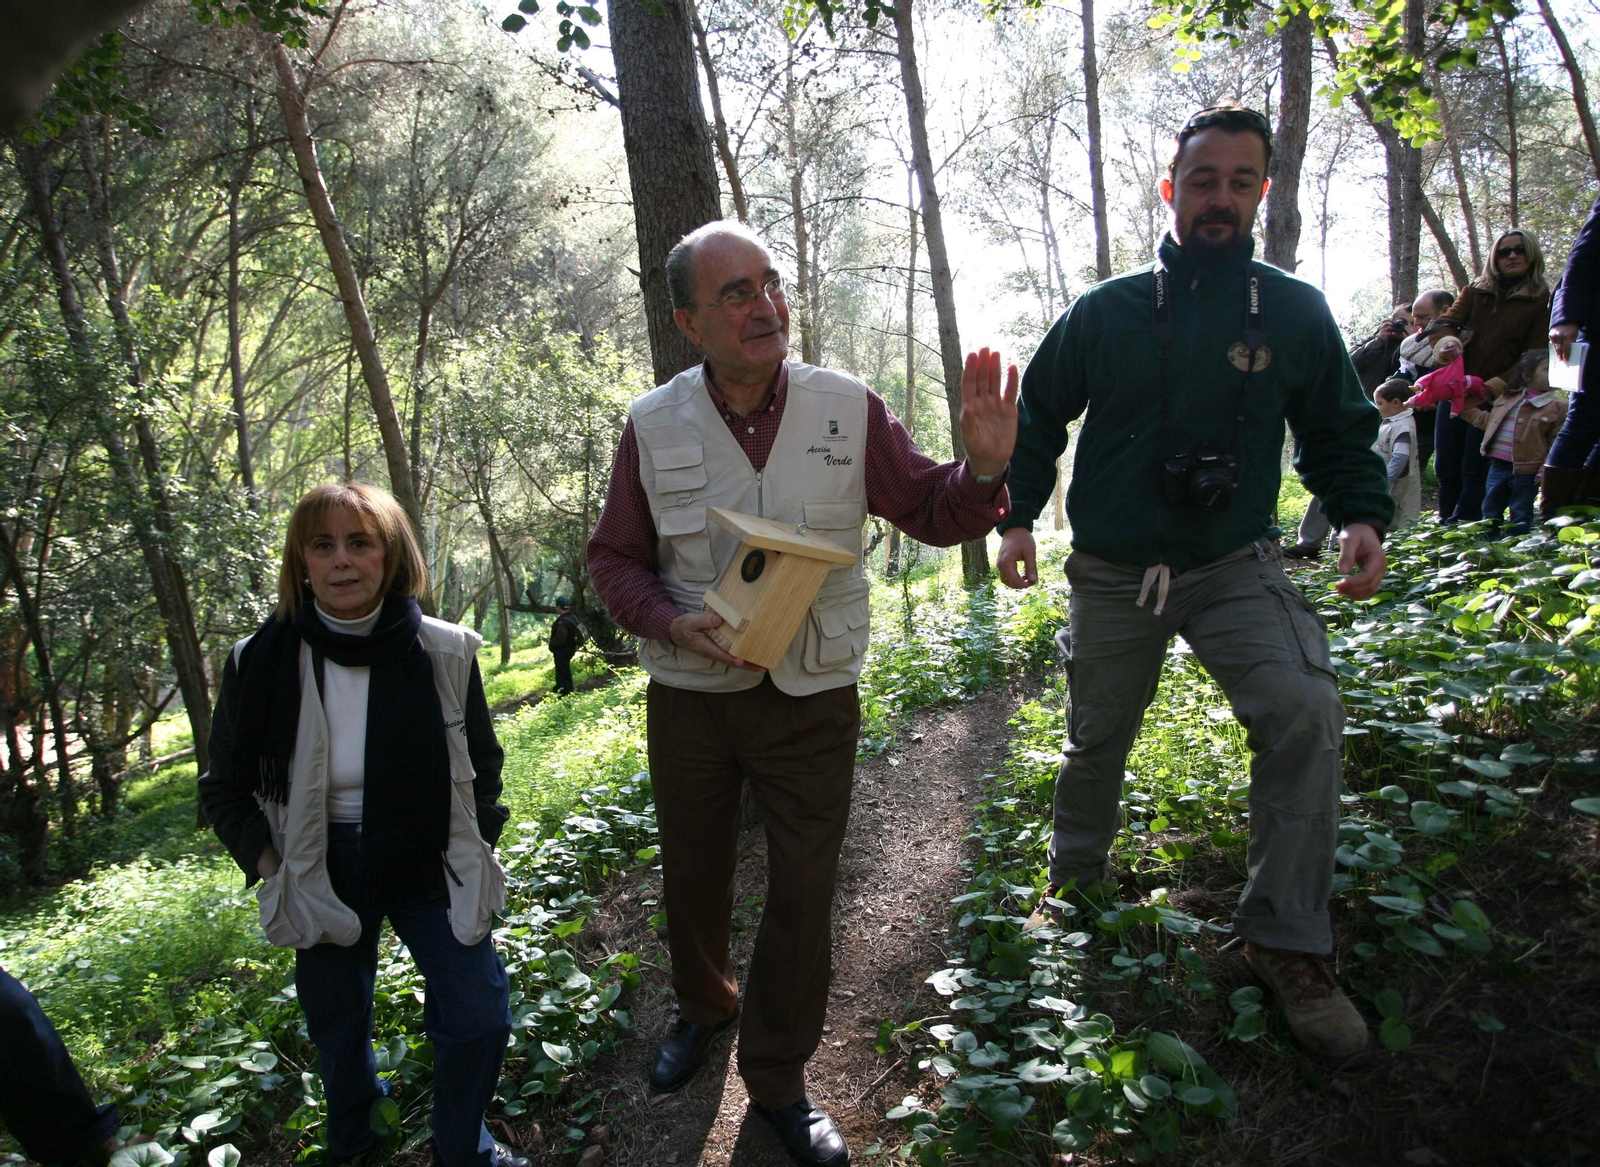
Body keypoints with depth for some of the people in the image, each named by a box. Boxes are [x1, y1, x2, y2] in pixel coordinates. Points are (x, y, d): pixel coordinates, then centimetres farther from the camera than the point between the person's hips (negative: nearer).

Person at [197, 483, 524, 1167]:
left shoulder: (445, 653, -11)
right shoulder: (261, 664, -11)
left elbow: (482, 765, 4)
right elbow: (225, 789, 3)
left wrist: (475, 849, -1)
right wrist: (272, 871, -8)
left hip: (428, 862, 0)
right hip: (322, 874, 1)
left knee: (479, 1014, -5)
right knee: (337, 1028, 16)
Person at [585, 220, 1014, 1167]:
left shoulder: (848, 408, -8)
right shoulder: (654, 426, -6)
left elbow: (932, 515, -2)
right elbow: (615, 557, 2)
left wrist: (985, 471, -24)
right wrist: (673, 623, -17)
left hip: (812, 699, -1)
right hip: (690, 697, 1)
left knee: (804, 896, 7)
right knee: (693, 873, 20)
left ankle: (778, 1078, 31)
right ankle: (704, 1007, 51)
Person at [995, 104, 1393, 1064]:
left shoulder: (1295, 312, 1)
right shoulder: (1107, 310, 0)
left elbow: (1339, 432, 10)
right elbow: (1040, 417, 9)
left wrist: (1363, 515, -7)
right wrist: (1018, 517, -1)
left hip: (1236, 568, 0)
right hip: (1112, 577, 1)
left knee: (1305, 714, -23)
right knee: (1096, 740, 14)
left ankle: (1289, 941, -7)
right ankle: (1075, 878, 43)